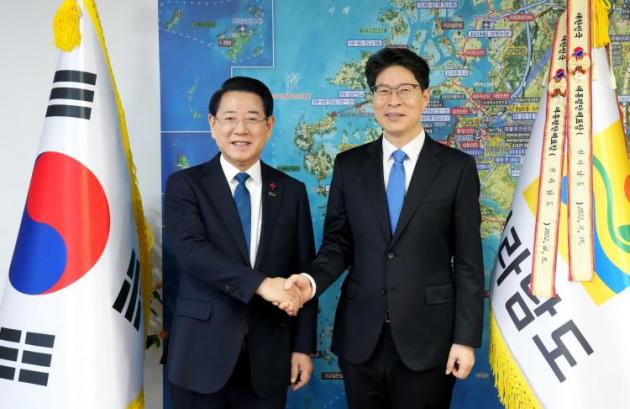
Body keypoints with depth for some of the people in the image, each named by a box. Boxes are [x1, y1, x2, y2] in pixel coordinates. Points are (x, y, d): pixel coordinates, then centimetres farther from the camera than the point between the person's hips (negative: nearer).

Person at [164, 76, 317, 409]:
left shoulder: (291, 191, 6)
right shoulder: (185, 185, -2)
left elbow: (303, 274, 6)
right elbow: (191, 251, -18)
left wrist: (303, 346, 3)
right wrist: (260, 283, -27)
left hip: (268, 357, 2)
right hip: (203, 354, -2)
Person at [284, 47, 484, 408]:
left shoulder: (457, 166, -2)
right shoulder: (349, 165, 4)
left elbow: (468, 261, -3)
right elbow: (338, 243, 6)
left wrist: (466, 338, -6)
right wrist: (312, 280, -14)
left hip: (427, 338, -2)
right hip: (360, 337, 2)